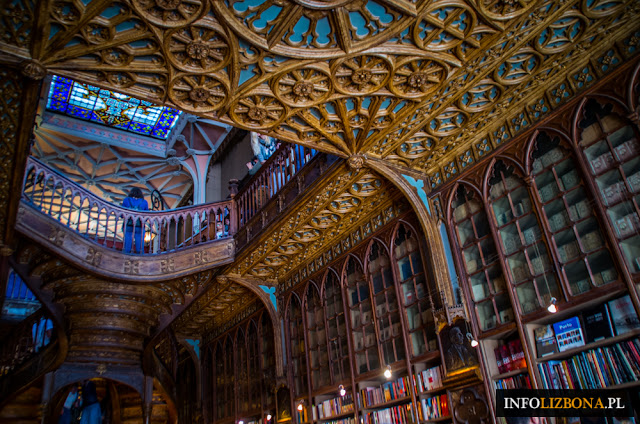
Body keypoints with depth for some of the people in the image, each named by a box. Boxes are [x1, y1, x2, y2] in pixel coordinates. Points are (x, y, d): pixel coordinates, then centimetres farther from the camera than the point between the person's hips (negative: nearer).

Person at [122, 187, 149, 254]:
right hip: (140, 227, 0)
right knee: (139, 249, 3)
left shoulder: (126, 200, 6)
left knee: (127, 249, 3)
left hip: (128, 226, 0)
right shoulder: (144, 202, 6)